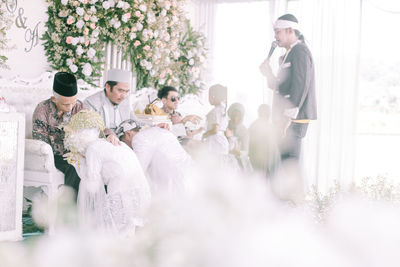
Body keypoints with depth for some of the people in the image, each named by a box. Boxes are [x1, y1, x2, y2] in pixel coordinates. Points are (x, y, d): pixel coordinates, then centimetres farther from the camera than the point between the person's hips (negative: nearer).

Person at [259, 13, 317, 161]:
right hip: (287, 120, 10)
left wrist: (288, 117, -23)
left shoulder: (300, 51, -10)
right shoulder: (289, 54, 22)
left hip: (294, 120, -10)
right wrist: (269, 74, 7)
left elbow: (300, 87, -20)